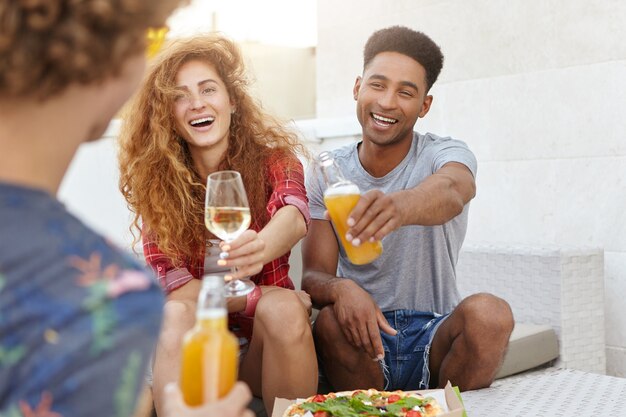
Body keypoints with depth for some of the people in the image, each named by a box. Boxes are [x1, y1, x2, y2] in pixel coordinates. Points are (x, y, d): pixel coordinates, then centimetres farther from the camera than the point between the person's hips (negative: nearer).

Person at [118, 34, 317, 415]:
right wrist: (261, 297, -21)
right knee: (176, 314, -30)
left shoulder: (272, 157, -7)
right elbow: (172, 284, -11)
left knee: (284, 311, -31)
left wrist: (260, 249, -52)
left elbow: (294, 215, -30)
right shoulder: (155, 176, -4)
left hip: (267, 340, 0)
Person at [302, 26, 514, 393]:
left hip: (434, 336, 0)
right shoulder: (327, 174, 1)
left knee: (489, 313, -30)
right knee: (331, 321, -31)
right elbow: (314, 276, -7)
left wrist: (402, 205, -56)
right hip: (366, 335, 1)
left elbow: (452, 191, -32)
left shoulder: (445, 155, -5)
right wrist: (341, 289, -32)